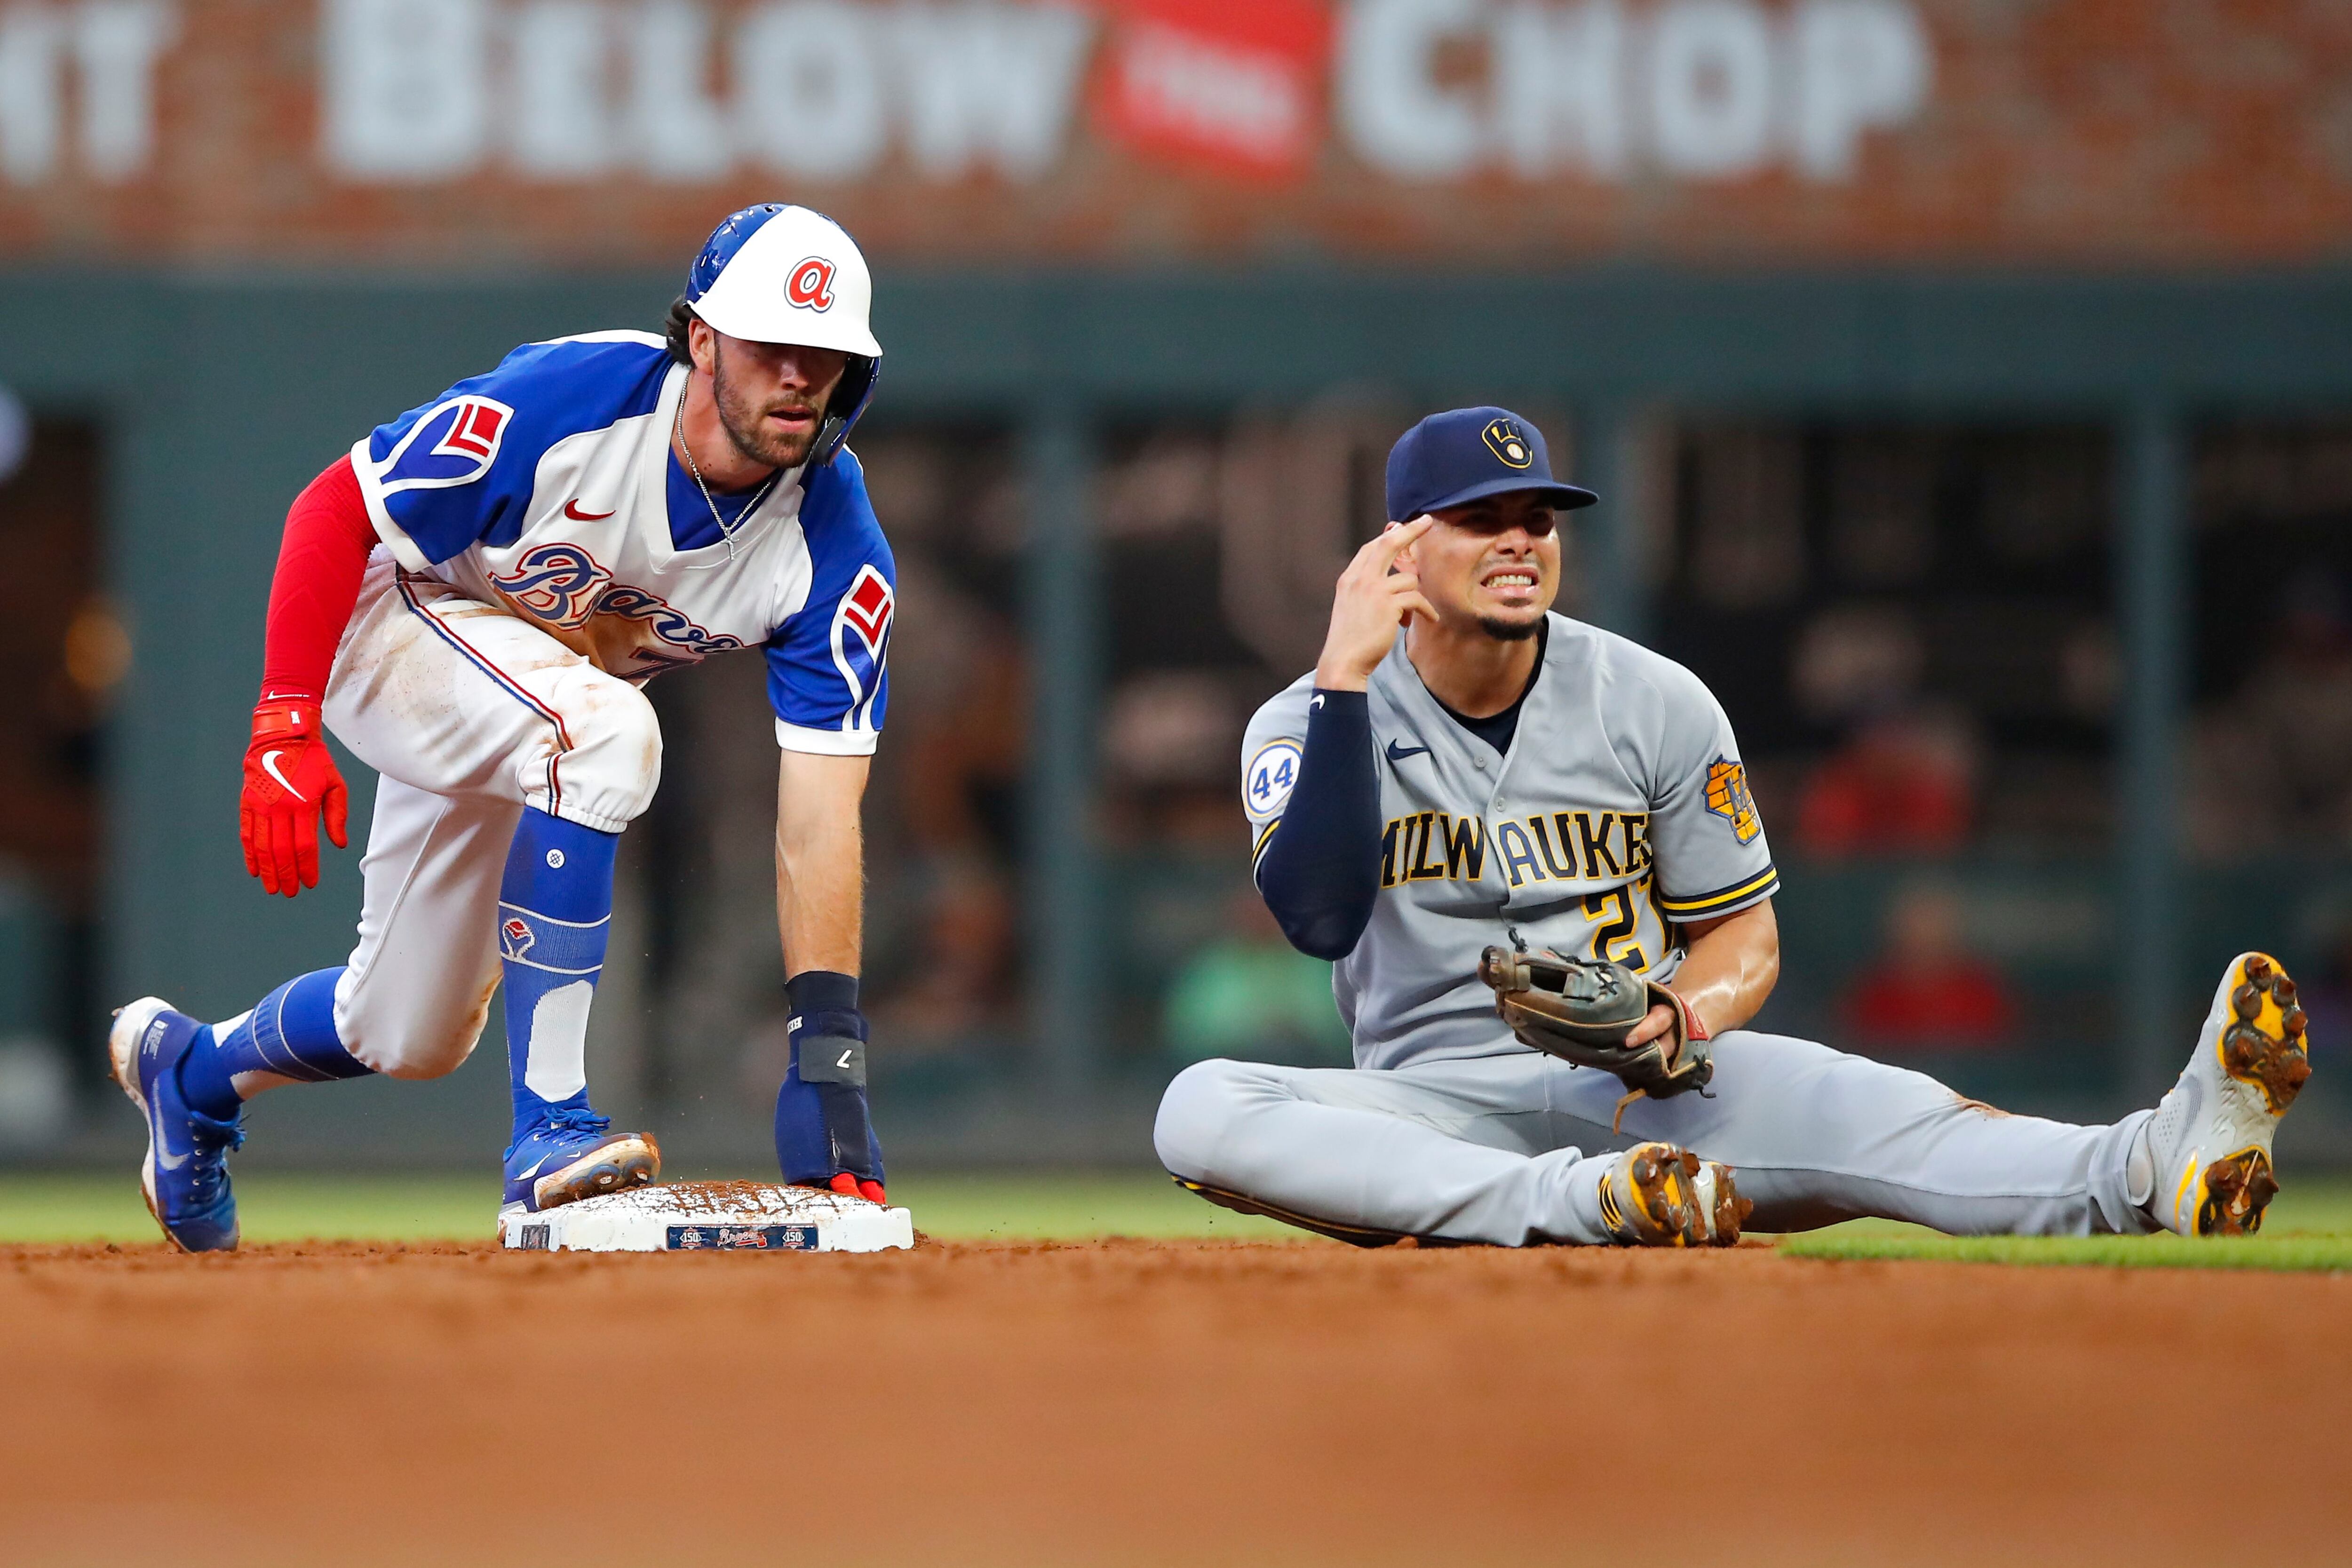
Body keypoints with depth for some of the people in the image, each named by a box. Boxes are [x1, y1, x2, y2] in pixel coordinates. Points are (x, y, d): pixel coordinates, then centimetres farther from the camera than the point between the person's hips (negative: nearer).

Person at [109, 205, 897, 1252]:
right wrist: (284, 727, -31)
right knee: (605, 732, -36)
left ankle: (191, 1068, 45)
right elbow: (332, 508, -22)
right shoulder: (567, 401, -33)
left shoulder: (836, 550, -22)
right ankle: (548, 1131, -33)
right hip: (394, 624, -5)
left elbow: (820, 812, -26)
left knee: (412, 1037, 12)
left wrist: (828, 1049, -34)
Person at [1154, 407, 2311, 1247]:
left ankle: (2159, 1170, -57)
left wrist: (1691, 1008, -17)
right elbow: (1317, 917, -19)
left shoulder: (1658, 705, 3)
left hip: (1639, 1085, 0)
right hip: (1432, 1110, 0)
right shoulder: (1306, 724, -1)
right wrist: (1345, 679, -23)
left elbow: (1743, 932, 8)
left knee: (1874, 1112, -32)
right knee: (1200, 1109, -33)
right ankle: (1571, 1203, -45)